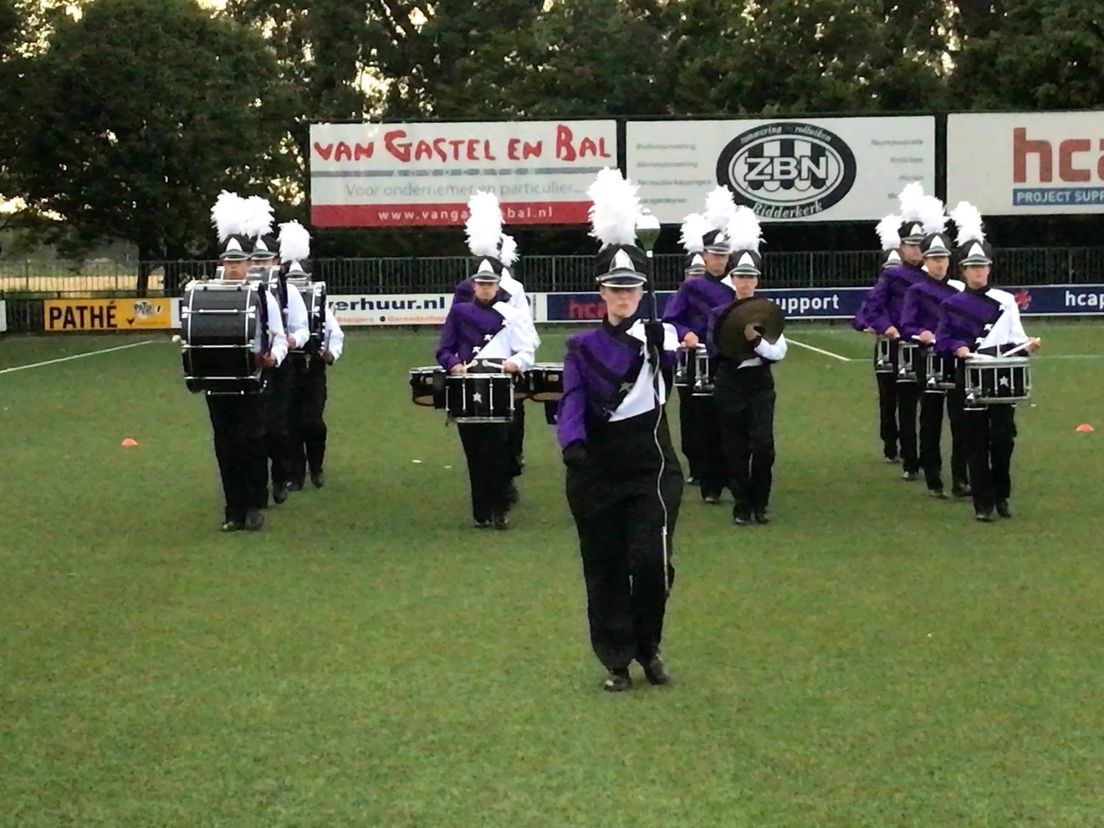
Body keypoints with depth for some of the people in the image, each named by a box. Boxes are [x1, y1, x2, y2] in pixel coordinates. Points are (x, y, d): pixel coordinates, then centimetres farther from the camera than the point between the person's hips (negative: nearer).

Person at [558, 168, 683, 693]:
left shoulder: (660, 338, 3)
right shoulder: (583, 348, 0)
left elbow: (675, 361, -16)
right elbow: (572, 402, -14)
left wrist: (681, 349, -37)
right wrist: (572, 443, -31)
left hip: (652, 468, -1)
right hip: (596, 472, 1)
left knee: (651, 562, -10)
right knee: (605, 570, 5)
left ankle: (648, 647, 15)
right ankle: (616, 661, 17)